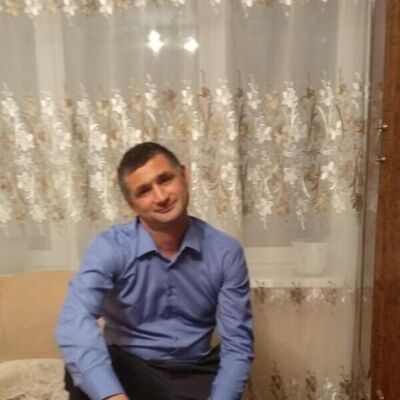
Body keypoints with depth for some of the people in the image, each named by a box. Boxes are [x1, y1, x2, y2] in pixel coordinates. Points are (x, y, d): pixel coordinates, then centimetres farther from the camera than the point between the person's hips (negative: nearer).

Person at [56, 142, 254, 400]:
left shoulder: (225, 252, -8)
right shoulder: (110, 248, -14)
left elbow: (237, 344, -5)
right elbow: (75, 321, -31)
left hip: (194, 374, 1)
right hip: (129, 369, -1)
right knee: (81, 373, -31)